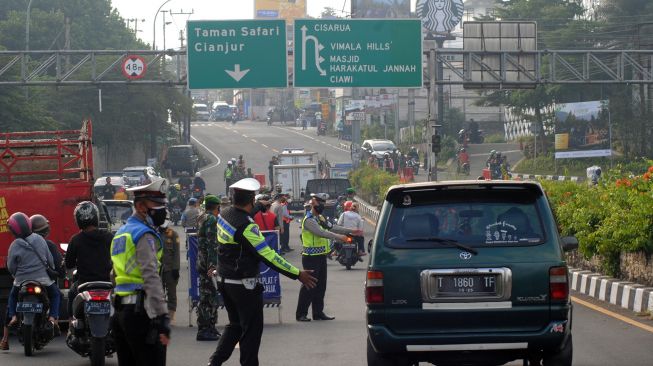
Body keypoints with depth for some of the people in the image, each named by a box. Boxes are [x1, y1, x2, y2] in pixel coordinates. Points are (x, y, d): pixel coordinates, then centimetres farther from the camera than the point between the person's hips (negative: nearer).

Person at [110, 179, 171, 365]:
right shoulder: (144, 235, -10)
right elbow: (151, 278, -21)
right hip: (140, 311, -9)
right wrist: (162, 318, -26)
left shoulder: (121, 233, 20)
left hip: (120, 312, 9)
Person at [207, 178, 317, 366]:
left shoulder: (224, 215, -2)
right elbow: (268, 257, -24)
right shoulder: (246, 226, -25)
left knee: (235, 324, 22)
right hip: (243, 285, -8)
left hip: (224, 280, 8)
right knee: (252, 329, 4)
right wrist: (298, 274, -20)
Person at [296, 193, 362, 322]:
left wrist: (350, 231, 12)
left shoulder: (320, 218, 17)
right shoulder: (309, 220, -15)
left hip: (321, 257, 10)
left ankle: (318, 312, 17)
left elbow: (332, 227, 18)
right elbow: (321, 232, -27)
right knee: (309, 286, -9)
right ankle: (301, 314, -5)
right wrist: (338, 237, -35)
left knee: (321, 286, 11)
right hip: (311, 257, -10)